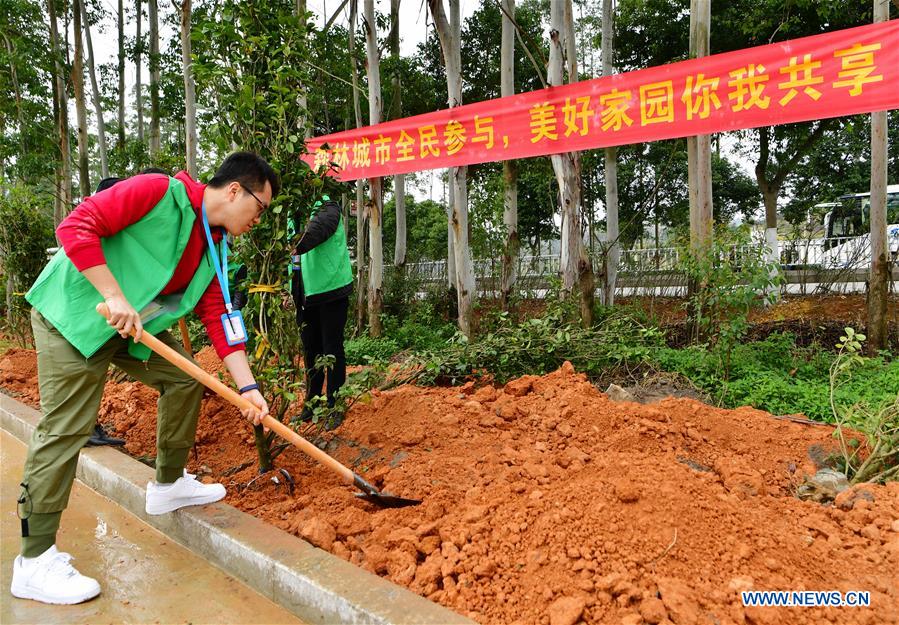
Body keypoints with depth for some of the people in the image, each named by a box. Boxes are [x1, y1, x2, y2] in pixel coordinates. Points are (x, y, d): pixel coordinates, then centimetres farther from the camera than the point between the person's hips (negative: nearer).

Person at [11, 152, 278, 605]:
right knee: (65, 429, -8)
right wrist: (114, 297, -28)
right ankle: (34, 561, 4)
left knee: (184, 378, 8)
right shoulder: (160, 193, -20)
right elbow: (75, 226, -24)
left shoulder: (216, 246, 4)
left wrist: (247, 387, -5)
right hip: (73, 314, -8)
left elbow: (218, 316, 2)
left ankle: (167, 485, 25)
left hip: (133, 324, 9)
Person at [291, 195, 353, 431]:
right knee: (310, 350, 14)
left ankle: (335, 407, 12)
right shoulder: (294, 215, 12)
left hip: (331, 290, -7)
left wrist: (298, 245, -51)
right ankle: (311, 403, 28)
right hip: (306, 294, 7)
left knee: (332, 350, 0)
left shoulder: (326, 207, -9)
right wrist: (291, 290, 10)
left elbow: (320, 228, -34)